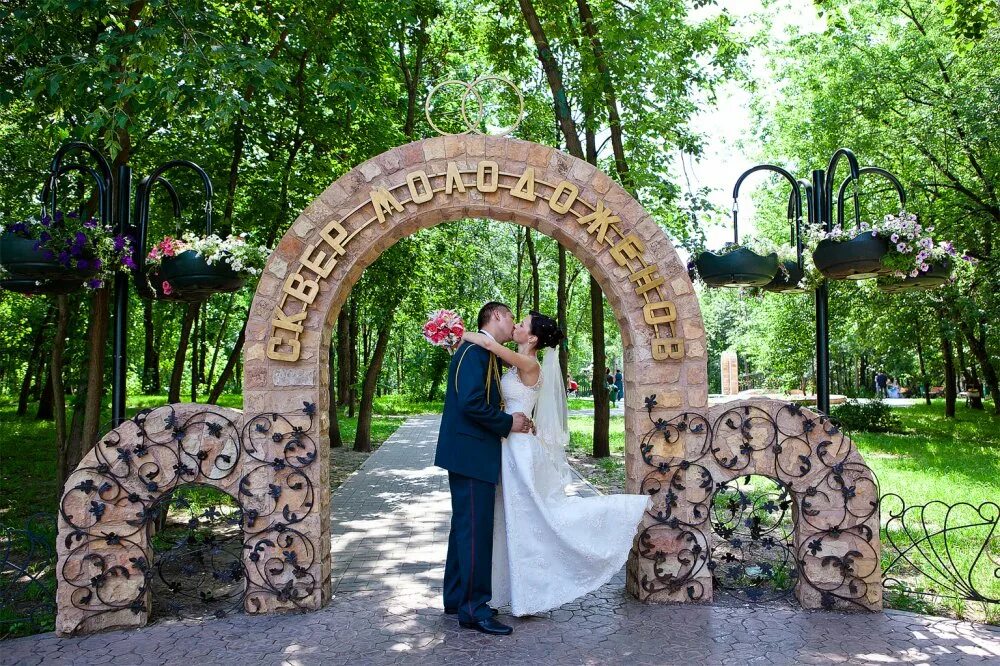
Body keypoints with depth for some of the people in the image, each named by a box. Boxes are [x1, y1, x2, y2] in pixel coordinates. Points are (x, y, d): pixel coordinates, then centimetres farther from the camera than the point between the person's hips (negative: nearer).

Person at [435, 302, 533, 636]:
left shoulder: (487, 354, 16)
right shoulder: (475, 350, -15)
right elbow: (470, 402, -24)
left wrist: (514, 421, 4)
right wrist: (508, 423, -13)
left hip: (472, 455, 11)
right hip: (471, 454, -11)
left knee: (465, 527, 17)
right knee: (476, 530, -4)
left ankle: (457, 598, 28)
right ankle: (473, 608, 4)